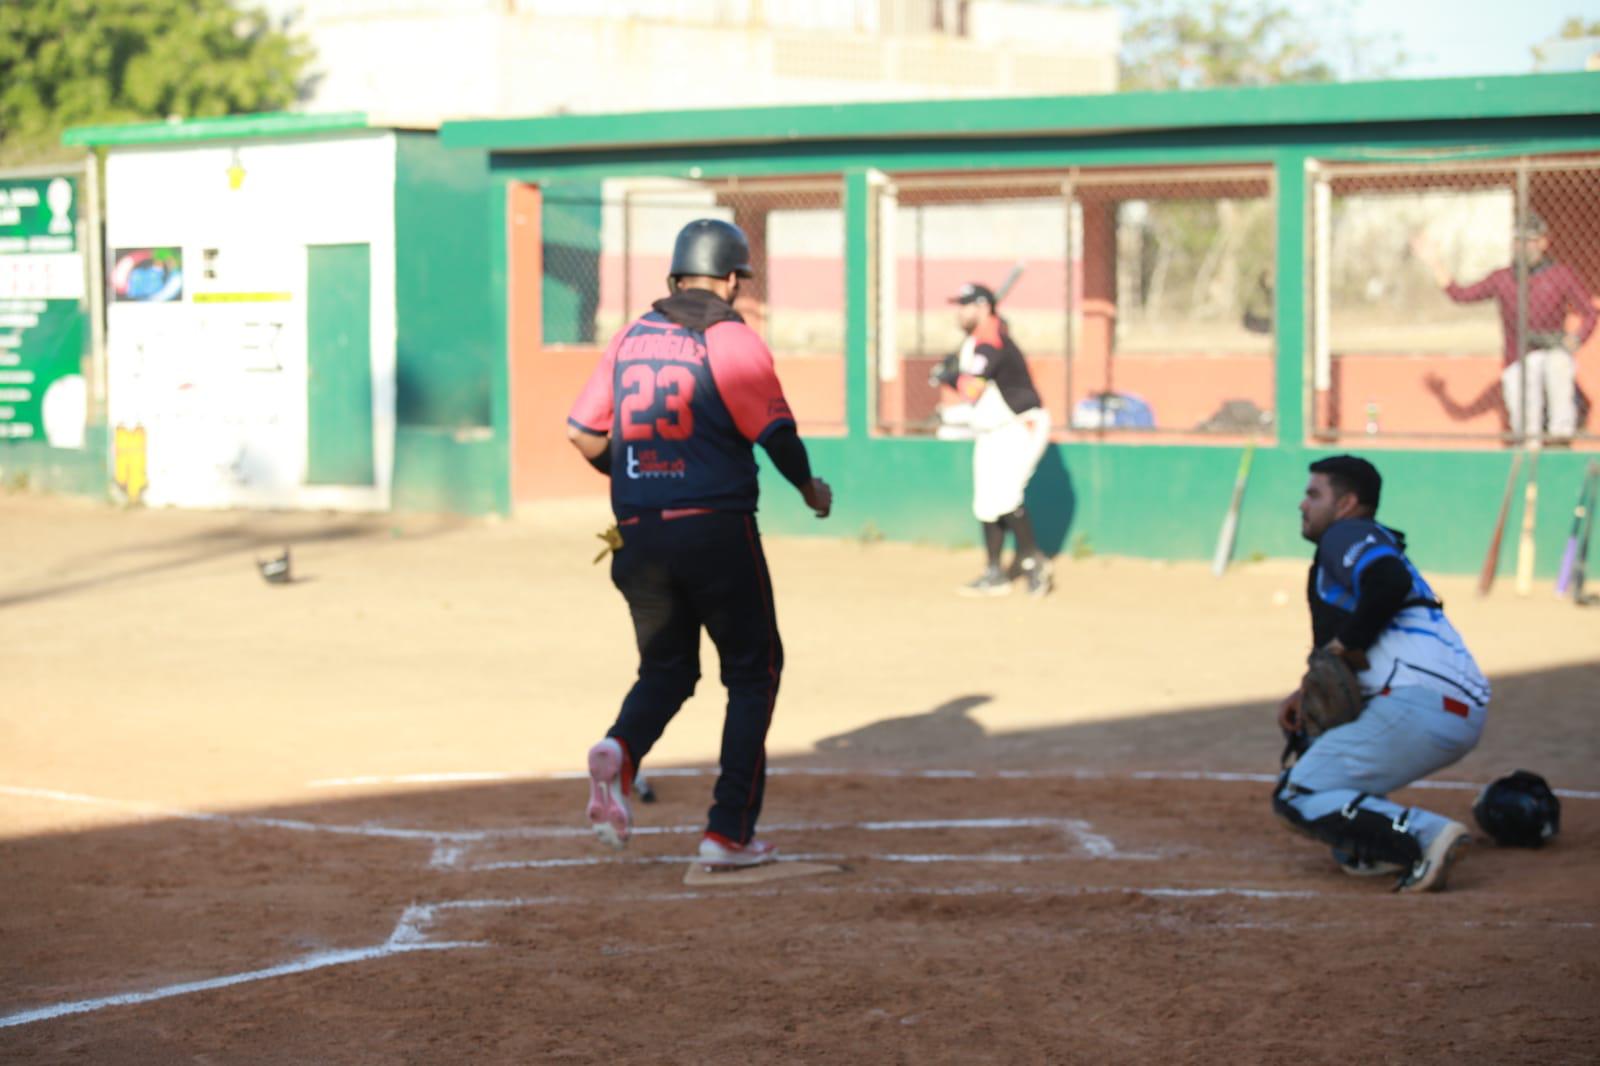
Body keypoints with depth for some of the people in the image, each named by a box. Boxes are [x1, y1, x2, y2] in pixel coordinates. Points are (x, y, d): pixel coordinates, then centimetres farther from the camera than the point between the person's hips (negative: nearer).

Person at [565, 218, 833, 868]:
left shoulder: (630, 339, 9)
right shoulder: (732, 341, -6)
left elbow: (582, 433, 11)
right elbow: (776, 432, -11)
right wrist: (809, 487, 8)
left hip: (638, 536, 5)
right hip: (716, 530, -5)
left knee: (666, 669, 20)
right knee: (753, 671, 9)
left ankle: (620, 750, -13)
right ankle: (729, 832, 3)